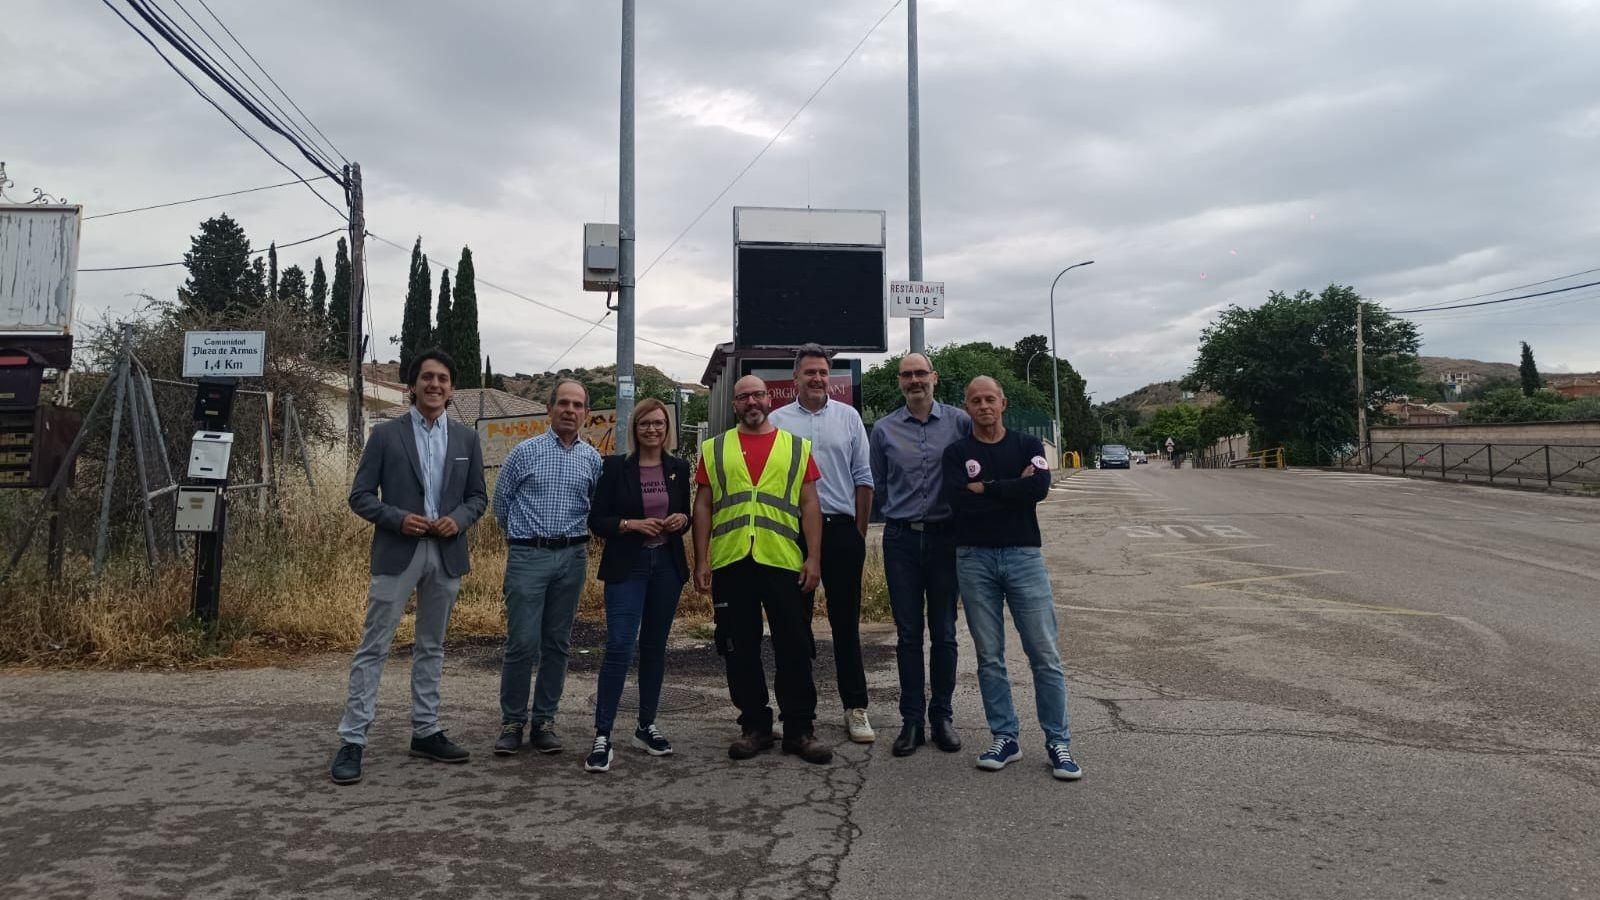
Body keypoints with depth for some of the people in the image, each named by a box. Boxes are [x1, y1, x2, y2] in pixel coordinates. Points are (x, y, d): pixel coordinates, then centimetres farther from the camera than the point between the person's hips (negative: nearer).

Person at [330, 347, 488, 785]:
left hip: (446, 554, 3)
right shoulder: (386, 434, -1)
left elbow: (478, 496, 11)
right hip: (397, 552, -3)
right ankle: (352, 741, 4)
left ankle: (425, 732, 23)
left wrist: (458, 519, -10)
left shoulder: (466, 438, 8)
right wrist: (399, 519, -17)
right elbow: (361, 495, -2)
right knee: (374, 647, -2)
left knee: (431, 647, 13)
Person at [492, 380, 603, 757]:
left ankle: (544, 720, 16)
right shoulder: (525, 451, 0)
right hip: (528, 556, -3)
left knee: (557, 644, 7)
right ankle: (512, 721, 8)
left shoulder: (592, 459, 7)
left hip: (572, 558, 3)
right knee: (522, 642, -6)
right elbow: (500, 501, 9)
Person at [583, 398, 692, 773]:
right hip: (627, 567, -4)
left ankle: (646, 727, 23)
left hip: (667, 566, 4)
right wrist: (631, 524, -17)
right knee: (619, 647, -12)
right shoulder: (616, 467, -2)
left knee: (654, 647, 11)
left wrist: (682, 520, -6)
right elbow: (596, 520, -2)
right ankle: (602, 737, -6)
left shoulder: (678, 468, 8)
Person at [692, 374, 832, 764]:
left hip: (785, 563, -1)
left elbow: (809, 505, 5)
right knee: (740, 650, 8)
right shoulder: (714, 449, 10)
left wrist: (814, 558, -2)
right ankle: (754, 727, 21)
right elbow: (703, 507, 9)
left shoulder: (797, 447, 8)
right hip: (730, 564, 1)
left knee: (794, 648, 3)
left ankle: (799, 729, 14)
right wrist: (701, 561, 2)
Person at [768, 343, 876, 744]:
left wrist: (860, 532, 3)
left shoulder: (848, 417, 6)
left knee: (846, 622, 4)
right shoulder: (778, 421, 4)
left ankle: (855, 708, 12)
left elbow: (862, 479, 7)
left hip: (841, 530, 0)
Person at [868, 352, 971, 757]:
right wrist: (897, 512, 11)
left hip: (945, 537, -1)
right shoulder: (884, 429, 5)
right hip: (901, 538, 1)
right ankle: (912, 719, 13)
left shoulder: (959, 422, 1)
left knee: (944, 632, 7)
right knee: (908, 634, 5)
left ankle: (942, 715, 19)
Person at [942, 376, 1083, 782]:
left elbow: (1039, 488, -13)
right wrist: (1013, 490, -9)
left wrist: (986, 488, -10)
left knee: (1045, 655, 0)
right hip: (974, 559, 1)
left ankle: (1058, 741, 9)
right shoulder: (957, 452, 6)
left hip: (1023, 555, 0)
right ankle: (1005, 738, 18)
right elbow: (958, 499, -12)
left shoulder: (1028, 445, 7)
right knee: (989, 657, 6)